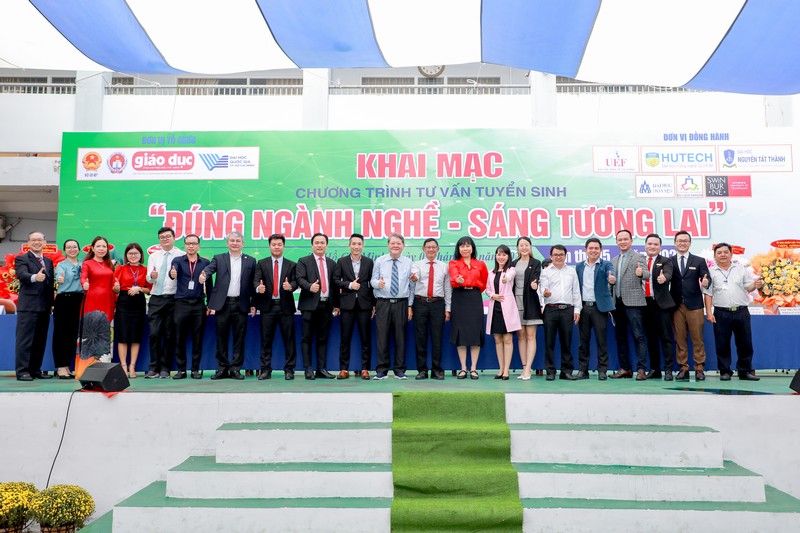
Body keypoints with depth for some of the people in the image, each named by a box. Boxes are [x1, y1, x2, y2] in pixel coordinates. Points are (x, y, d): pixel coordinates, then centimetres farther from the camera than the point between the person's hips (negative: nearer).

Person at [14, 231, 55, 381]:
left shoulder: (48, 261, 19)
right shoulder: (21, 259, 0)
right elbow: (22, 274, -20)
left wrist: (51, 303, 10)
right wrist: (34, 277, -41)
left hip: (45, 307, 6)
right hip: (28, 306, -6)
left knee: (40, 340, 10)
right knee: (25, 339, -5)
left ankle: (35, 370, 18)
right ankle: (22, 371, -3)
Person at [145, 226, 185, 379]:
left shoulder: (181, 256, 1)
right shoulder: (153, 256, 15)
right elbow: (149, 278, 7)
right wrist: (152, 276, -15)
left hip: (173, 299, -3)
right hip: (155, 298, 3)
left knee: (169, 335, 2)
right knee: (154, 333, -1)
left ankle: (165, 368, 11)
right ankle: (154, 367, 8)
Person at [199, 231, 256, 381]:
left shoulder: (250, 261, 10)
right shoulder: (219, 258, 10)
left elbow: (253, 284, 7)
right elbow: (209, 268, -10)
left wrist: (253, 304, 2)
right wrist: (203, 275, -33)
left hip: (241, 305, 0)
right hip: (223, 304, 0)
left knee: (239, 338, 2)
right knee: (222, 337, 5)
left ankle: (235, 368, 9)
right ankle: (222, 368, 14)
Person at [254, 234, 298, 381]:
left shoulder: (291, 265, 9)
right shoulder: (262, 263, 9)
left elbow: (295, 282, -2)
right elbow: (256, 280, -2)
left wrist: (290, 286, -26)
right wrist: (258, 287, -25)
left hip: (285, 306, 0)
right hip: (267, 306, 0)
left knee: (289, 339, 2)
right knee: (266, 339, 4)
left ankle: (289, 370, 9)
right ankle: (266, 369, 11)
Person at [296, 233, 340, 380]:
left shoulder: (332, 263, 16)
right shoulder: (303, 261, 4)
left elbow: (335, 284, 15)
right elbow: (300, 279, -9)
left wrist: (336, 304, 11)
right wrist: (310, 286, -28)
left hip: (327, 305, 4)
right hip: (310, 305, -3)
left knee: (323, 339, 7)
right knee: (307, 338, 0)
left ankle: (321, 369, 12)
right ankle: (308, 369, 5)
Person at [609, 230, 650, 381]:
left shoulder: (638, 257, -1)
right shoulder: (614, 260, 18)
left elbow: (647, 275, -15)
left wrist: (641, 273, -36)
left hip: (633, 302, -6)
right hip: (618, 302, 6)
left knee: (638, 336, -6)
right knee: (620, 337, 9)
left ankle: (641, 369, -4)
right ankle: (625, 368, 16)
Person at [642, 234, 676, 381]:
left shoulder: (665, 261, 3)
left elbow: (668, 274, -19)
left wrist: (664, 278, -38)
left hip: (661, 304, -3)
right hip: (645, 304, 4)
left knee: (665, 338, -3)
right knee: (650, 338, 10)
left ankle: (668, 370, 2)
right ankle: (654, 369, 18)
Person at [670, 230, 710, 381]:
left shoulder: (699, 261, 8)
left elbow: (706, 277, -1)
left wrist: (705, 282, -23)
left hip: (694, 305, -1)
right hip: (676, 305, 1)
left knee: (697, 338, 2)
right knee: (679, 339, 4)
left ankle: (699, 368, 9)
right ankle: (683, 368, 11)